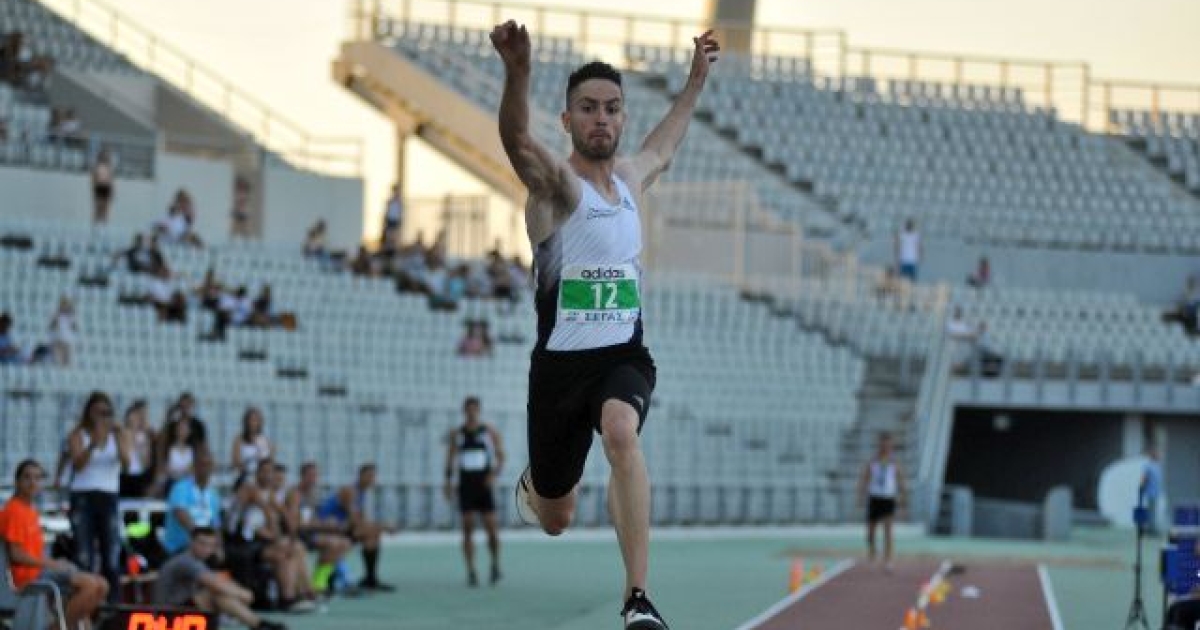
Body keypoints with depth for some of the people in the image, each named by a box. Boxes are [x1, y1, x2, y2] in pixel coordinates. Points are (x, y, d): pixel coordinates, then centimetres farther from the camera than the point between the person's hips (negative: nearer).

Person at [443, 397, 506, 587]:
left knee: (492, 528, -7)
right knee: (468, 529, -3)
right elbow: (450, 461, 9)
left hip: (485, 487, -1)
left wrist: (494, 474, -16)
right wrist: (448, 484, -1)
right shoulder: (456, 434, 7)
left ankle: (495, 563, 16)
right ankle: (471, 572, 0)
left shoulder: (490, 432, 2)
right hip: (465, 487, 1)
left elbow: (501, 457, 3)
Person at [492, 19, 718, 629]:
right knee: (555, 520, 10)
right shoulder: (557, 184, -9)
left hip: (625, 357, 3)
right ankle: (533, 485, 52)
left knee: (621, 432, -34)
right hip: (561, 363, -3)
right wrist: (517, 71, -52)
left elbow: (663, 145, 36)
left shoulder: (631, 177, 11)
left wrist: (696, 79, 42)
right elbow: (518, 142, -33)